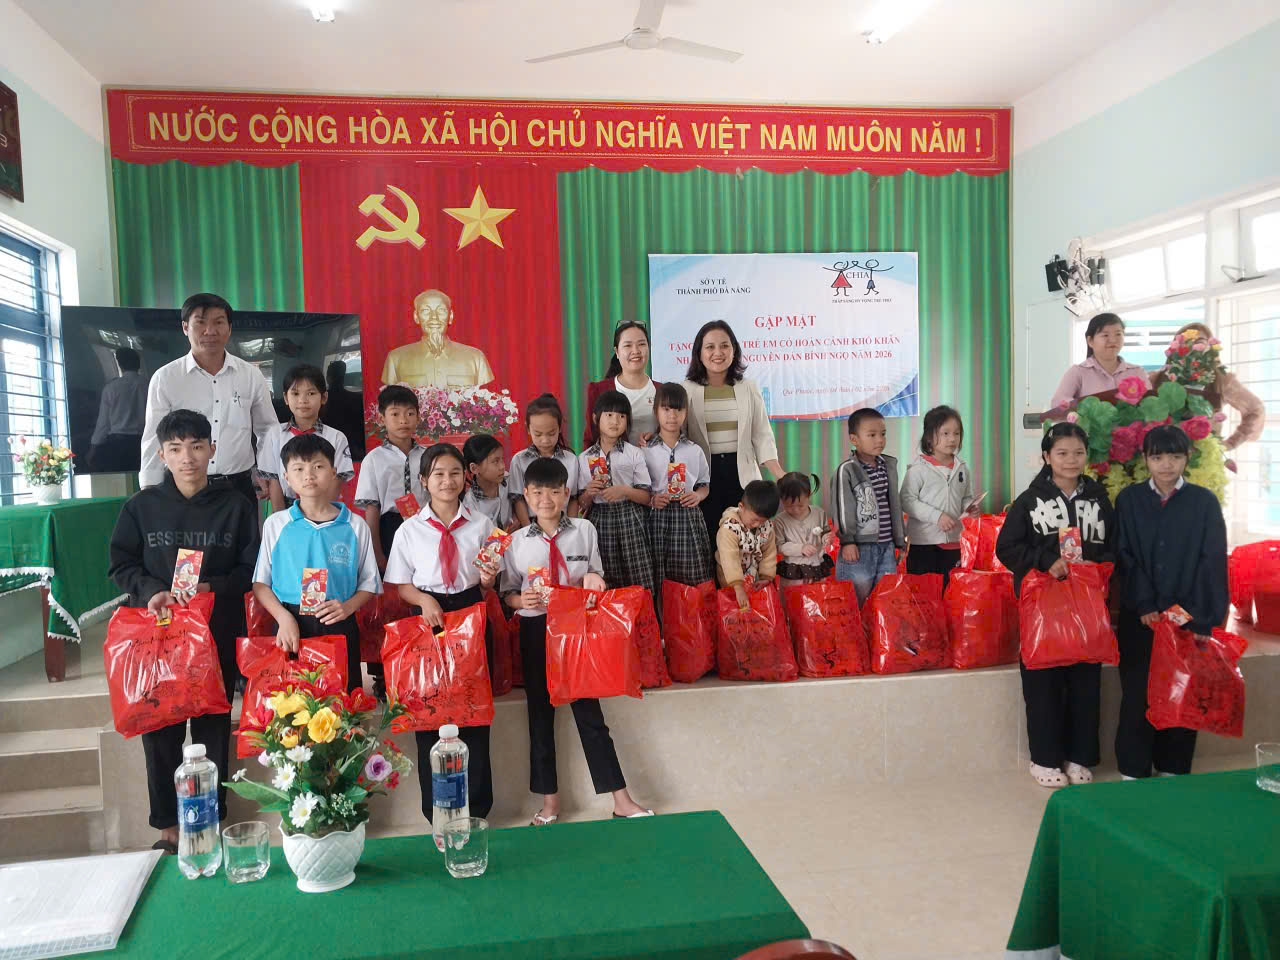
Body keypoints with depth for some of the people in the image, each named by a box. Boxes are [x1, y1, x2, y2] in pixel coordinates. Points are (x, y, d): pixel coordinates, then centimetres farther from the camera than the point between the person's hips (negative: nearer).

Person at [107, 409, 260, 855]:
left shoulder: (235, 506, 1)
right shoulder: (141, 506, 3)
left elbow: (250, 569, 1)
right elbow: (121, 566, 5)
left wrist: (212, 588, -15)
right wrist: (152, 591, -13)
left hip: (219, 632, -1)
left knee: (213, 728, 5)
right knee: (160, 729, 4)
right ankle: (168, 828, 19)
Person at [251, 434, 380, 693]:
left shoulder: (355, 526, 2)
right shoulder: (275, 525, 3)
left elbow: (369, 584, 6)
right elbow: (260, 583, 4)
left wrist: (347, 607, -13)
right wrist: (284, 618, -11)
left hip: (339, 626, 0)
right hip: (290, 624, 0)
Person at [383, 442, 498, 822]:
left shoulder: (481, 524, 4)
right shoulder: (410, 530, 2)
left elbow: (487, 585, 8)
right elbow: (401, 585, 5)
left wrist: (487, 579, -15)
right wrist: (424, 600, -15)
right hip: (429, 619, 0)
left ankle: (476, 809, 18)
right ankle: (436, 811, 17)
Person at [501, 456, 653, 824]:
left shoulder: (584, 531, 0)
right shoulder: (517, 542, -2)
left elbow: (596, 579, 8)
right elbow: (508, 592, 3)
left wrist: (593, 582, -13)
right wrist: (521, 600, -17)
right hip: (535, 631, 1)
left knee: (589, 712, 3)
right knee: (540, 715, 9)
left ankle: (621, 800, 13)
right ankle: (549, 802, 23)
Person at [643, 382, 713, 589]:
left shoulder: (694, 451, 9)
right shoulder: (647, 452, 3)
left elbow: (705, 485, 15)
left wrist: (697, 495, -6)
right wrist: (652, 499, -14)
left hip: (688, 517, 2)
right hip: (658, 517, -1)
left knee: (692, 578, -2)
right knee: (657, 578, -2)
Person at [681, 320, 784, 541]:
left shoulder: (749, 389, 8)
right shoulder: (686, 391, 2)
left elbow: (761, 436, 7)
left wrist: (781, 475, -3)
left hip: (742, 474, 2)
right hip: (703, 475, -2)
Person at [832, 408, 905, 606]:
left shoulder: (889, 466, 10)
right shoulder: (846, 470, -8)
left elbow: (894, 505, 16)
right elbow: (843, 508, -11)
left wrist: (900, 541, 17)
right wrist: (847, 541, -15)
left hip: (887, 546, 6)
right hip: (860, 547, -6)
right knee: (858, 602, 2)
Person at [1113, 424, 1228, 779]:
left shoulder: (1204, 501, 1)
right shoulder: (1129, 499, 3)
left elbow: (1213, 562, -4)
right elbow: (1126, 557, -1)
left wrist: (1201, 616, -12)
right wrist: (1144, 606, -10)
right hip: (1139, 617, 0)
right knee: (1137, 694, 3)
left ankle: (1173, 770, 21)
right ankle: (1133, 771, 14)